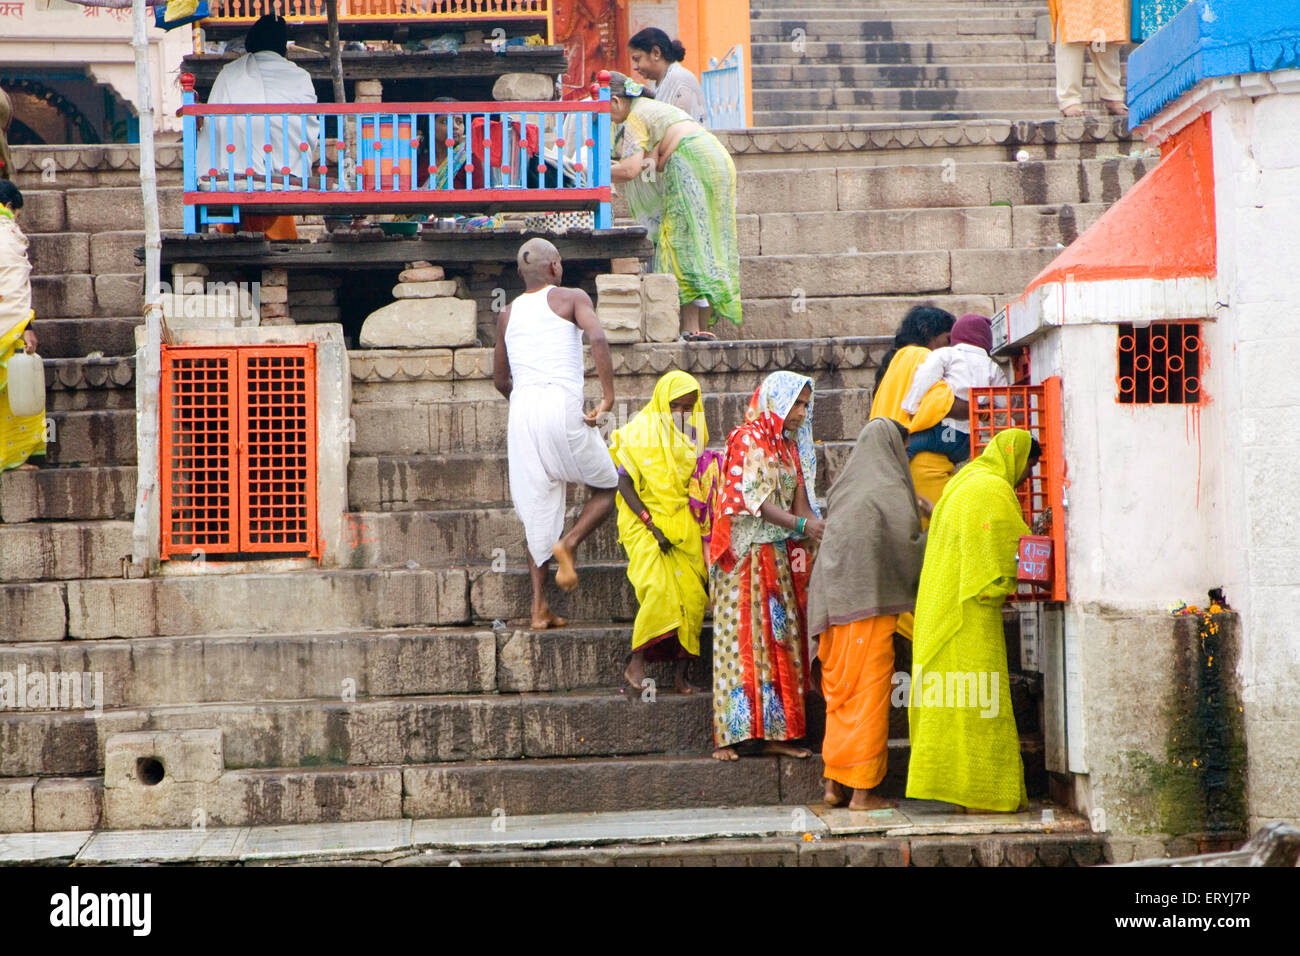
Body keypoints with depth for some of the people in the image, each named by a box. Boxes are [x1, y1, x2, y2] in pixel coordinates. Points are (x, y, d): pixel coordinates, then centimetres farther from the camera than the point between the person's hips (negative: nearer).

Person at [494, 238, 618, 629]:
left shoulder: (508, 314, 20)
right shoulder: (571, 298, 6)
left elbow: (500, 380, 25)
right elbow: (597, 337, -14)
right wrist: (608, 396, -13)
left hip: (521, 410, 5)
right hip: (562, 406, -4)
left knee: (537, 508, 10)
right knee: (607, 488, 14)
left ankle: (539, 607, 4)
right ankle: (568, 543, -13)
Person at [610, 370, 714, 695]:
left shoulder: (694, 436, 11)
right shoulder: (640, 433, -5)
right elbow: (624, 483, -8)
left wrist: (699, 522, 6)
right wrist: (652, 526, -14)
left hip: (685, 526, 5)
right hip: (646, 523, -5)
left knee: (693, 595, -6)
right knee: (658, 589, -23)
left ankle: (681, 674, -1)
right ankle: (636, 662, -11)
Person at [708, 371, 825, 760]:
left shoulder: (790, 445, 15)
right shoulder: (747, 440, -8)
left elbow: (799, 499, 8)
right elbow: (754, 500, -16)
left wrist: (819, 527, -10)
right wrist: (801, 525, -23)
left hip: (779, 555, 8)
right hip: (745, 554, -7)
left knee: (782, 638, 4)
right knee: (741, 639, -8)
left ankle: (776, 733, 7)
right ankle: (727, 738, -7)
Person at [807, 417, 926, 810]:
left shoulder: (843, 486, 12)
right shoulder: (890, 490, -8)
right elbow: (907, 548, -11)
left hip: (836, 597, 7)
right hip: (871, 598, -7)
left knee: (840, 686, 13)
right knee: (871, 685, -2)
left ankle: (834, 782, 13)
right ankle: (863, 789, -1)